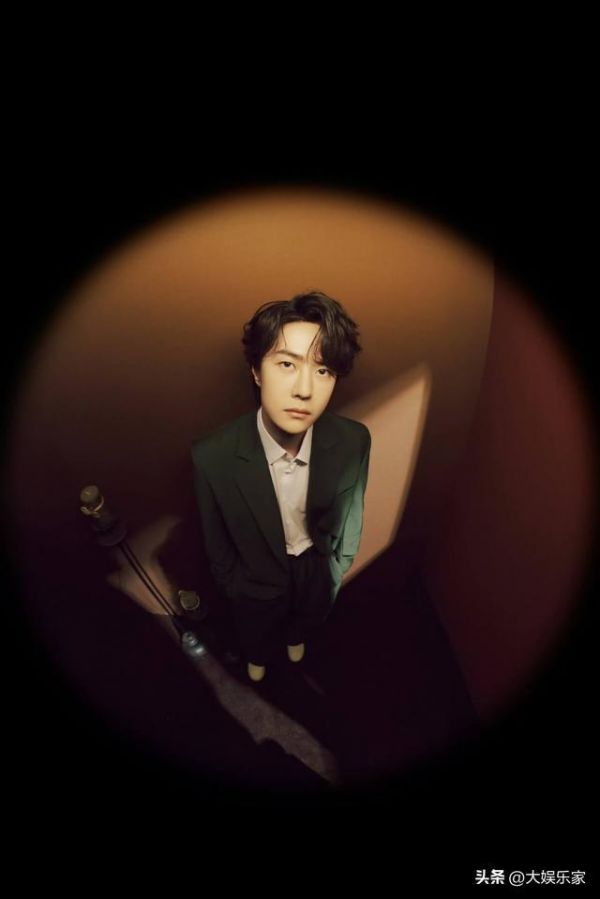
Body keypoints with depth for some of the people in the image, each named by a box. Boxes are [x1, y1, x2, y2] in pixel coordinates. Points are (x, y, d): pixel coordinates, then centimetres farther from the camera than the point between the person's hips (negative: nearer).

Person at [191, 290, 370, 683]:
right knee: (257, 632, 30)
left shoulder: (354, 442, -29)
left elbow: (350, 513, -8)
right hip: (257, 578, -1)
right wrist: (231, 586, 0)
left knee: (308, 619, 34)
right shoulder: (212, 457, -34)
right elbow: (217, 540, -14)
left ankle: (296, 638, 70)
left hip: (317, 566, 2)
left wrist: (340, 566, 5)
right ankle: (258, 657, 66)